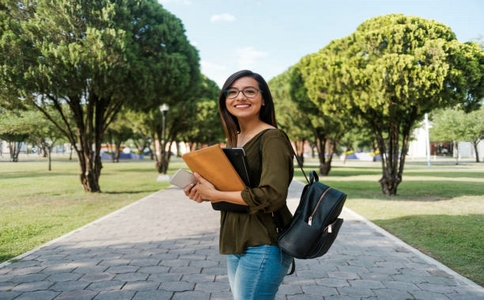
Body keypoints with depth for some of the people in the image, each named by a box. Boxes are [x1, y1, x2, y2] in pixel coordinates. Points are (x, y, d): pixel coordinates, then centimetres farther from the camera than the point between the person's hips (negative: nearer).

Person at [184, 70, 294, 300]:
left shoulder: (272, 138, -14)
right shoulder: (233, 140, 11)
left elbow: (273, 195, -24)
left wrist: (215, 195, -17)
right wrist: (205, 191, -3)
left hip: (262, 247, -8)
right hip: (235, 245, 8)